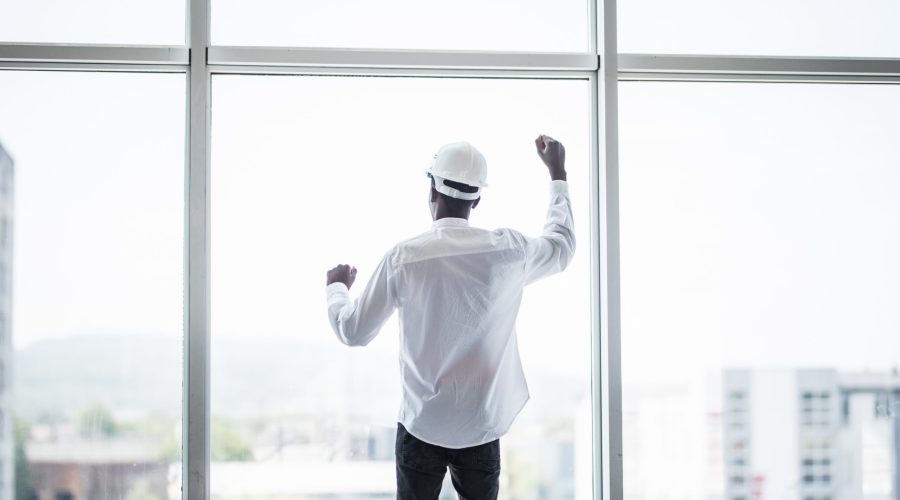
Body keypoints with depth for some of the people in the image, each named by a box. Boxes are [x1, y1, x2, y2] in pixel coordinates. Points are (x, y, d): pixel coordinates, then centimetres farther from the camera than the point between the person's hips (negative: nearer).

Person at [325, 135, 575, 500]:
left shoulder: (404, 258, -13)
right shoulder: (507, 250, -6)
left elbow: (353, 332, -3)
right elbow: (562, 246, 17)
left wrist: (337, 288, 19)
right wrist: (558, 173, 29)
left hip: (422, 427, -2)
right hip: (481, 428, 2)